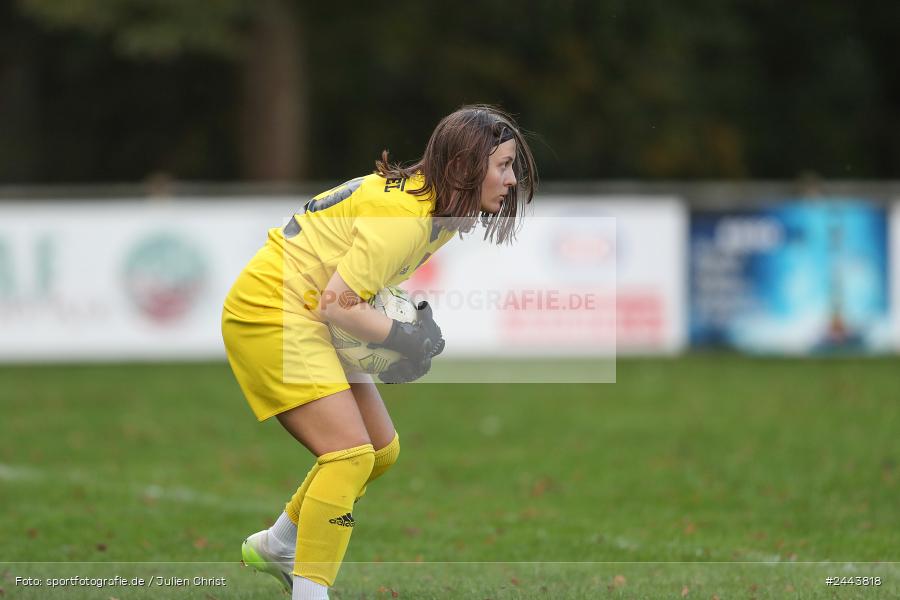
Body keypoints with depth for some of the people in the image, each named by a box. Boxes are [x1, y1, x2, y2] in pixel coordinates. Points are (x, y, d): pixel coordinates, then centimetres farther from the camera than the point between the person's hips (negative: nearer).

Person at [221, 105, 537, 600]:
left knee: (381, 450, 14)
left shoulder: (435, 206, 6)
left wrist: (419, 318, 0)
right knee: (350, 453, -20)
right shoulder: (405, 215, -25)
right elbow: (336, 303, -24)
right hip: (271, 312, -10)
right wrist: (405, 340, -16)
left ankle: (275, 547, 31)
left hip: (308, 316, 10)